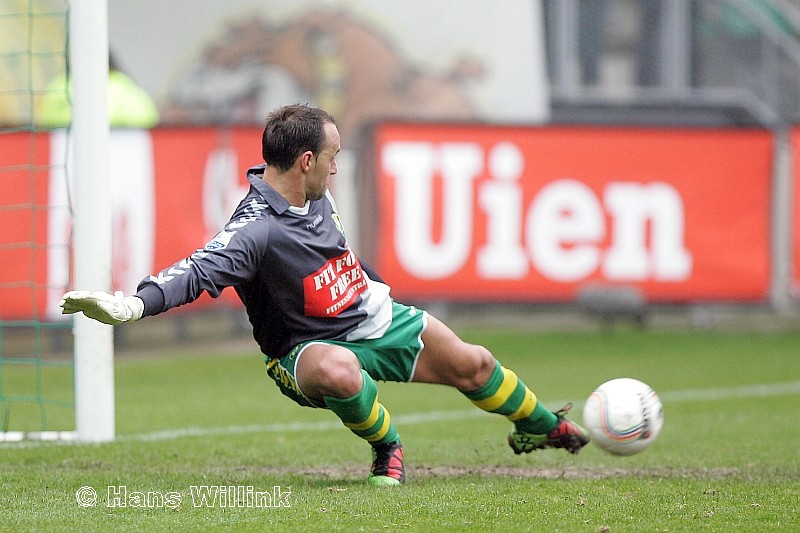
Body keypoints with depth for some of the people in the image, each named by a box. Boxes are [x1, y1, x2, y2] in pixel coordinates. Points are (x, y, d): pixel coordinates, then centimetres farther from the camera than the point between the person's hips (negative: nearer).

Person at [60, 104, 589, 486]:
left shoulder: (317, 197, -4)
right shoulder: (256, 229, -32)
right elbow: (198, 272, -46)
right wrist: (133, 304, -62)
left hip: (376, 317, 8)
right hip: (311, 347, -8)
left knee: (473, 364, 12)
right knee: (339, 372, -43)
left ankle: (539, 426, 43)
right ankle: (387, 448, -13)